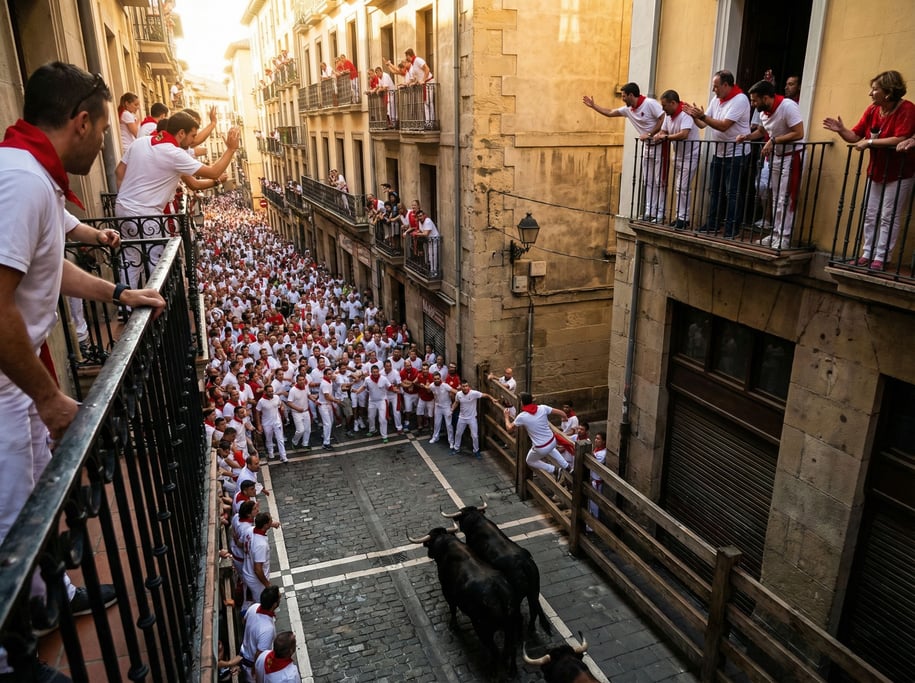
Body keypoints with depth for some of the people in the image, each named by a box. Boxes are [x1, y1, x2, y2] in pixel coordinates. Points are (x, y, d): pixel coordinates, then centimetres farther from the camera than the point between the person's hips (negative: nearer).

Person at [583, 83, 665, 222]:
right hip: (647, 146, 8)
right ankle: (650, 211, 13)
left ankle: (660, 213, -4)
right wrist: (593, 105, 17)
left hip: (659, 145, -8)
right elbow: (609, 113, 19)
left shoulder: (650, 103, -15)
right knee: (648, 182, 9)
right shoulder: (628, 110, 9)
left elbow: (664, 119, -19)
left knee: (659, 181, -7)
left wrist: (649, 134, -20)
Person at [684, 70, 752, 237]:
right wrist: (694, 116, -11)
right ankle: (712, 225, 19)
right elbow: (703, 124, 8)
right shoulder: (716, 101, 10)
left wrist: (702, 115, -22)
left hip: (735, 154, -8)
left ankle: (731, 229, -1)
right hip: (718, 153, 8)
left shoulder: (740, 100, -15)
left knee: (732, 193, -5)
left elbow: (724, 126, -23)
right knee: (714, 191, 11)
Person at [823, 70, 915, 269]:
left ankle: (881, 258, 5)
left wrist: (870, 142, -26)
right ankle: (867, 254, 20)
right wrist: (841, 130, -19)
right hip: (876, 171, 7)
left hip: (898, 174, -7)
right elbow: (855, 136, -1)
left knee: (888, 218, -1)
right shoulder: (872, 110, 1)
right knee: (870, 216, 11)